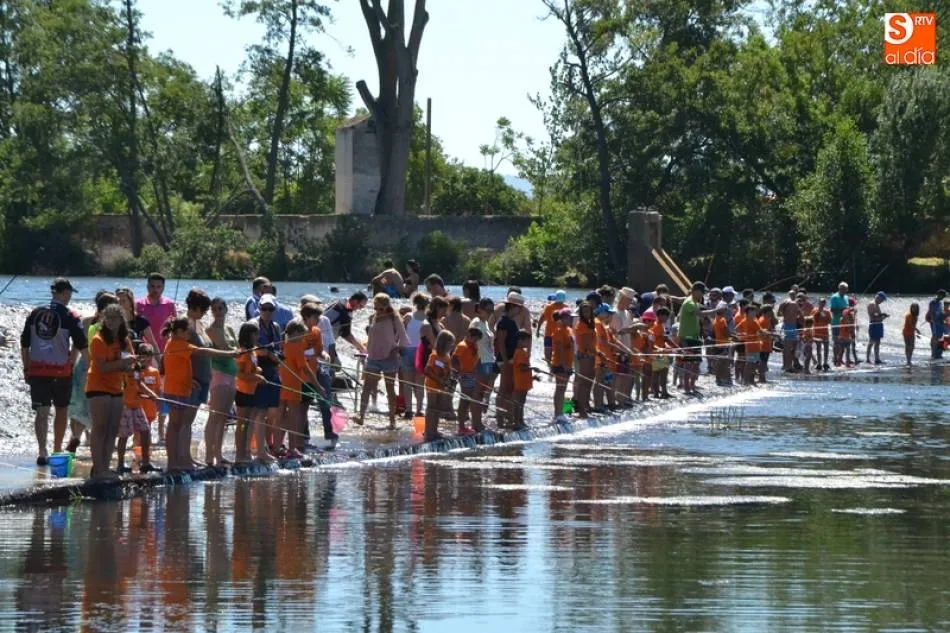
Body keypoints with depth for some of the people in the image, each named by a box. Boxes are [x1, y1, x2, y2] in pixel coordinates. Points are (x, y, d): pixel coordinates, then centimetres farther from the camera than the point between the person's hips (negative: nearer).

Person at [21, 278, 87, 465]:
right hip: (61, 370, -2)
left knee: (41, 412, 1)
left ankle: (42, 451, -15)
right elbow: (81, 346, -7)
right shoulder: (69, 316, -7)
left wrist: (26, 368, 16)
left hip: (37, 369, 2)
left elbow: (24, 344, 9)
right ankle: (57, 450, 24)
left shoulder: (35, 313, 6)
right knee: (62, 410, 16)